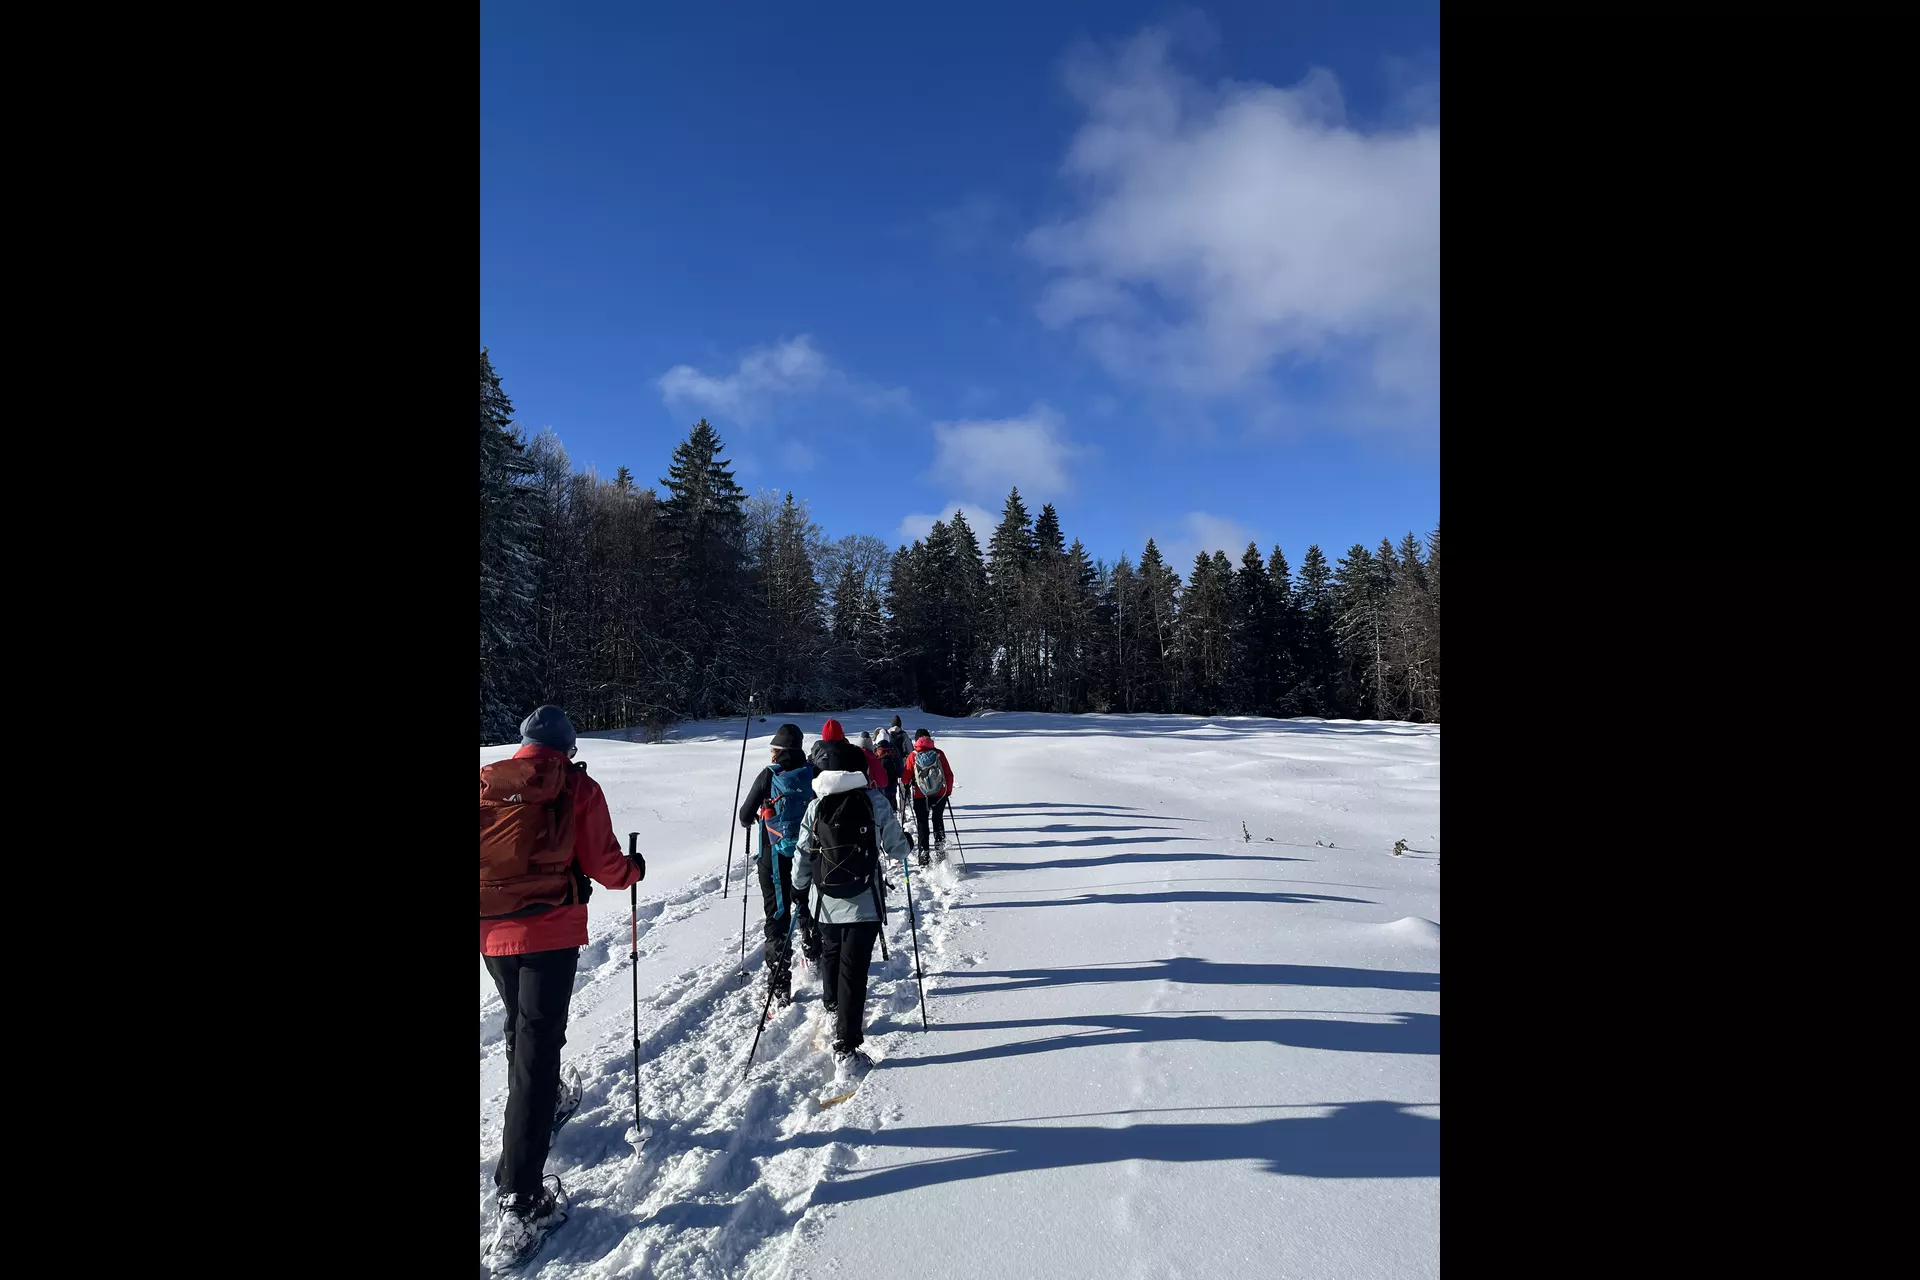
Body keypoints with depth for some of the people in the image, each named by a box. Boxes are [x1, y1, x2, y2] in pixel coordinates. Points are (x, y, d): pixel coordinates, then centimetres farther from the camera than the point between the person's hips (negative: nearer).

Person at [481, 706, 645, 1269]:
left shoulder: (485, 782, 5)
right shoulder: (577, 789, -6)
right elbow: (604, 866, -6)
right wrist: (634, 869, 15)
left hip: (491, 933, 5)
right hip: (549, 932, -5)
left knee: (521, 1028, 27)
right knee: (536, 1047, -3)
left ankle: (545, 1107, 51)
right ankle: (521, 1201, -5)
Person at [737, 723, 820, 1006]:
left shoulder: (769, 776, -13)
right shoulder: (813, 773, -6)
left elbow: (745, 815, -5)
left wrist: (749, 820, 17)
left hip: (774, 856, -3)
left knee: (777, 916, 2)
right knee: (806, 905, 25)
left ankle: (780, 986, 0)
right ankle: (814, 958, 45)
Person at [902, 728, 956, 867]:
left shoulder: (912, 757, -8)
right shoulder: (939, 753, -6)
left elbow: (906, 778, -2)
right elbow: (949, 774, -3)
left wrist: (907, 787, 21)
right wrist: (948, 790, 11)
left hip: (920, 797, -1)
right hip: (940, 795, 1)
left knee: (922, 825, 12)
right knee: (938, 821, 21)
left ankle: (924, 857, 12)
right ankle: (940, 852, 17)